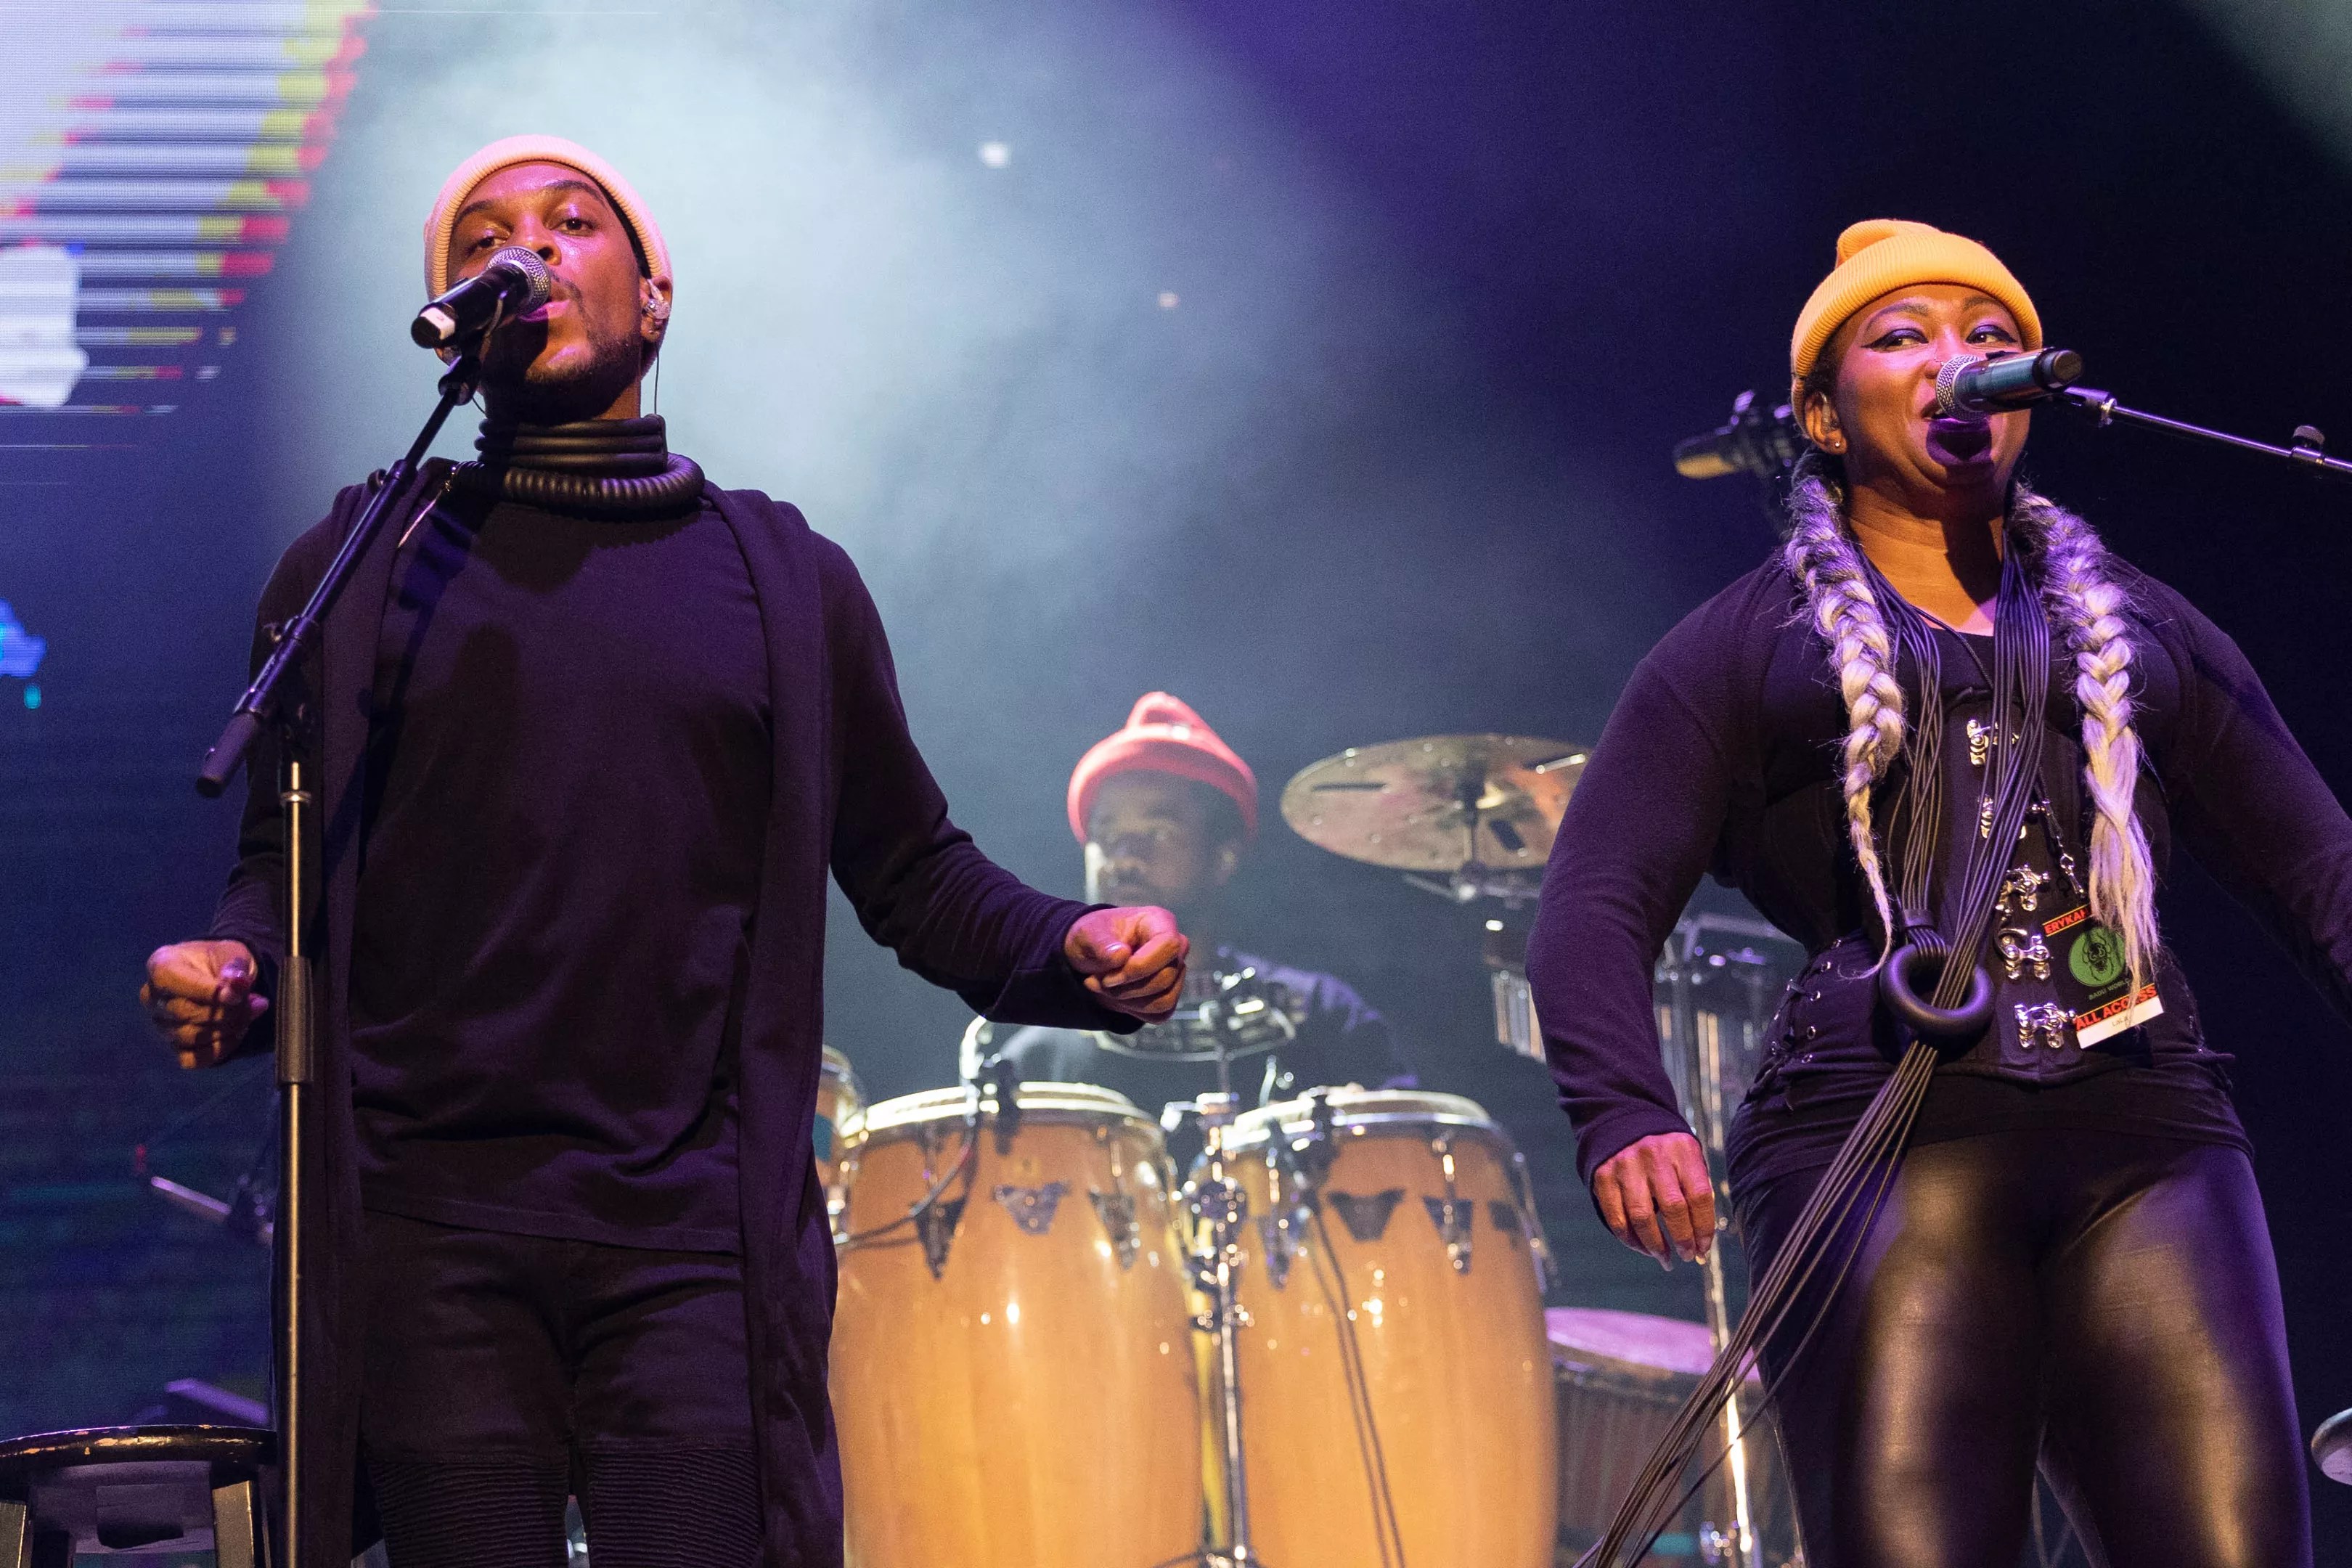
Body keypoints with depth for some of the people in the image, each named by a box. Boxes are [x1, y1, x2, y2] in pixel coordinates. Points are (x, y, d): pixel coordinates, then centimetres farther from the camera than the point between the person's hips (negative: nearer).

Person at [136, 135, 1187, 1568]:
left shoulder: (785, 580, 14)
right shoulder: (355, 575, 13)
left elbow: (914, 873, 16)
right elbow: (285, 861, 14)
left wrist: (1073, 948, -3)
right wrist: (229, 973, -8)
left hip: (699, 1234, 0)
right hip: (432, 1227, 0)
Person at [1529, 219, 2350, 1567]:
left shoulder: (2147, 631, 25)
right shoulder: (1742, 648, 16)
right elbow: (1598, 907, 5)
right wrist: (1626, 1113, -15)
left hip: (2148, 1131, 2)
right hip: (1876, 1135, -2)